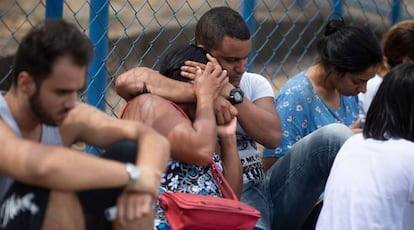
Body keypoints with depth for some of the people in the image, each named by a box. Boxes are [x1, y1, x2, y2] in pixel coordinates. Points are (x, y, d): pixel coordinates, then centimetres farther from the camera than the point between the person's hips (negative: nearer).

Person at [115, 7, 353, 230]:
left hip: (265, 187, 5)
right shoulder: (180, 81, -1)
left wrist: (230, 92, -16)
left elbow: (272, 136, -4)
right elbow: (126, 81, -24)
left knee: (336, 135, -12)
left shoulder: (255, 83, 14)